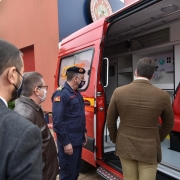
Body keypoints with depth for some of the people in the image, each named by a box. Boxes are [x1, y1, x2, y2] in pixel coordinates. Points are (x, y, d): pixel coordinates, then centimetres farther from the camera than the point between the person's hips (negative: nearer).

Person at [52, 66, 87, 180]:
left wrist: (84, 132, 16)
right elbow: (57, 122, -23)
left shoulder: (77, 93, 10)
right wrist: (65, 143, -21)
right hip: (68, 142, -9)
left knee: (76, 170, 21)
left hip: (78, 139, 9)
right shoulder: (61, 94, -18)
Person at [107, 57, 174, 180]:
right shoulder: (163, 96, -10)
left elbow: (110, 120, 0)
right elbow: (168, 124, 4)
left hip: (125, 146, 2)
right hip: (149, 149, -1)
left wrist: (115, 139, 16)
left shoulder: (119, 92, -10)